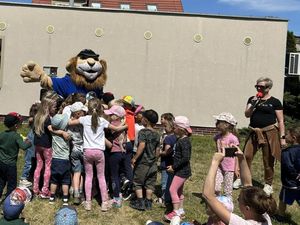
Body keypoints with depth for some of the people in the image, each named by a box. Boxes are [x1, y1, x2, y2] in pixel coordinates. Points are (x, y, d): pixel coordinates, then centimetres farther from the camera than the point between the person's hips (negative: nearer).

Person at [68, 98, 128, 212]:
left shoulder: (85, 119, -1)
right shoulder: (102, 120, 0)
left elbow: (69, 122, 5)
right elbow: (117, 129, 8)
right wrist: (126, 126, 25)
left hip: (87, 151, 0)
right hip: (99, 151, 0)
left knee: (88, 176, 10)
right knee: (101, 177, 9)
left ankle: (88, 202, 12)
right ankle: (104, 202, 12)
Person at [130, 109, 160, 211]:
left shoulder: (143, 132, -15)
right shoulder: (157, 134, 5)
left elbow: (142, 145, -27)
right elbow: (157, 150, 9)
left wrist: (134, 158, -22)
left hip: (143, 163, -6)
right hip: (153, 164, 6)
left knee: (138, 183, 9)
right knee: (150, 184, 13)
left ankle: (140, 202, 9)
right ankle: (148, 203, 19)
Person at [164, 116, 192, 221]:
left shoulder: (184, 141, -20)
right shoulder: (180, 140, 9)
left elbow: (186, 158, -27)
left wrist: (174, 167, -21)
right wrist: (173, 166, 9)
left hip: (182, 171, -10)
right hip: (180, 170, 10)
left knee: (173, 189, -9)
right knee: (179, 191, 17)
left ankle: (176, 212, 0)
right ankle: (181, 211, 29)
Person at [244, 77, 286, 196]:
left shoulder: (275, 102, -1)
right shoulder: (252, 99, 9)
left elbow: (280, 121, 0)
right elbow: (247, 115, 2)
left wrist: (282, 137, -6)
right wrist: (253, 104, -13)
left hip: (269, 133, -3)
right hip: (254, 132, 3)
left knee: (268, 161, 4)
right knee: (246, 156, -1)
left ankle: (268, 185, 20)